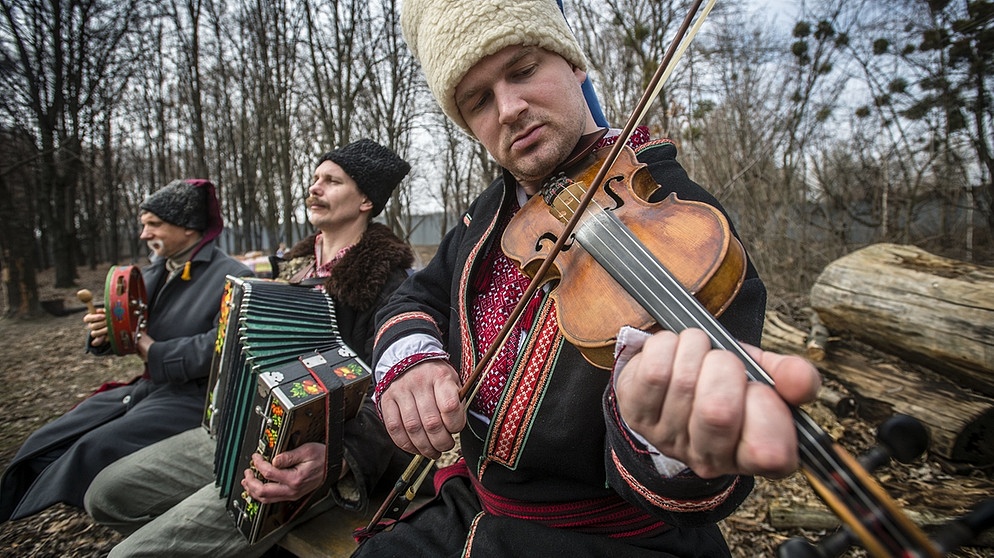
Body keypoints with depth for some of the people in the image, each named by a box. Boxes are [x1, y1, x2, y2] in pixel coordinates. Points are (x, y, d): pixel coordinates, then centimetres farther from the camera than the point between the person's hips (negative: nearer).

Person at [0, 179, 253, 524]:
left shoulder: (233, 278, -13)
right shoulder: (153, 273, 14)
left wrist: (154, 352, -17)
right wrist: (102, 330, -5)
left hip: (195, 395, -9)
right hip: (145, 387, 9)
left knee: (96, 449, -23)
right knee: (45, 443, 1)